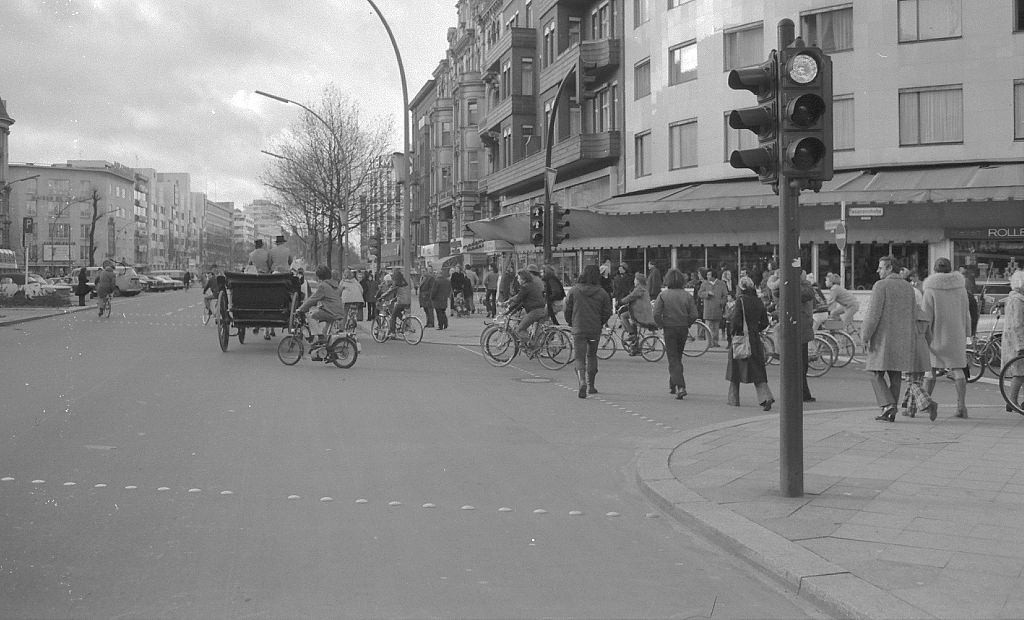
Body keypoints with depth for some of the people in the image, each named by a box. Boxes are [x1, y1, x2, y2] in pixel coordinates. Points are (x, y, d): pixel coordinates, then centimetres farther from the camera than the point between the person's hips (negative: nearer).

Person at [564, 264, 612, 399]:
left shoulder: (575, 290, -6)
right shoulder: (602, 293, -4)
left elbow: (567, 309, 0)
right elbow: (607, 312, 0)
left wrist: (571, 323, 17)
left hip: (578, 329, -2)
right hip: (595, 329, 2)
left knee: (580, 358, 1)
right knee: (592, 356, 20)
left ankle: (582, 381, -24)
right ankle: (591, 385, 27)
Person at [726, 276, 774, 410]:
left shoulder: (740, 300, -11)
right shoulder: (758, 301, 6)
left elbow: (735, 320, -18)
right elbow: (765, 322, 9)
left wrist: (731, 333, -5)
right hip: (755, 339, 5)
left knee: (735, 368, 9)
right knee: (758, 370, 6)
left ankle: (733, 399, 18)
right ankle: (766, 397, -11)